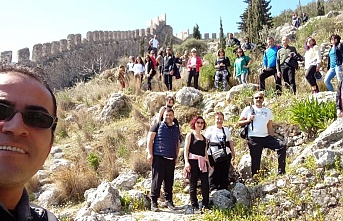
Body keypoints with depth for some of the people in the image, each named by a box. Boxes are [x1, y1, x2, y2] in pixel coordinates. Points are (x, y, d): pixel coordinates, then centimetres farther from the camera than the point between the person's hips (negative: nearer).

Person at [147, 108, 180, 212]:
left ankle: (169, 200, 20)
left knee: (169, 180, 9)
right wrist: (150, 154, -9)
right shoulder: (157, 126, 3)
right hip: (158, 157, -5)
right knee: (157, 179, -5)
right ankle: (154, 202, 2)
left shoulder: (176, 129, 18)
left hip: (171, 159, 5)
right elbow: (150, 140, -2)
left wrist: (176, 157, 16)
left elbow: (178, 144, 23)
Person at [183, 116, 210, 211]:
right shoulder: (190, 135, 5)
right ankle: (194, 206, 6)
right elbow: (186, 150, -2)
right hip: (193, 161, -4)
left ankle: (205, 205, 4)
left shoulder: (204, 138, 20)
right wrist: (186, 162, -13)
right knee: (193, 184, 0)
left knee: (205, 184, -4)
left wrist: (208, 164, 17)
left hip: (203, 162, 5)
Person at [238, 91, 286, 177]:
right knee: (255, 160, -1)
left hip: (266, 137, 4)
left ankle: (281, 172, -7)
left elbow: (270, 127, 14)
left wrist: (272, 140, 7)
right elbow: (239, 122, 5)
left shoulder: (268, 111, 15)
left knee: (281, 148, -13)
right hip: (254, 138, -3)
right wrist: (248, 120, -13)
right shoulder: (248, 109, 5)